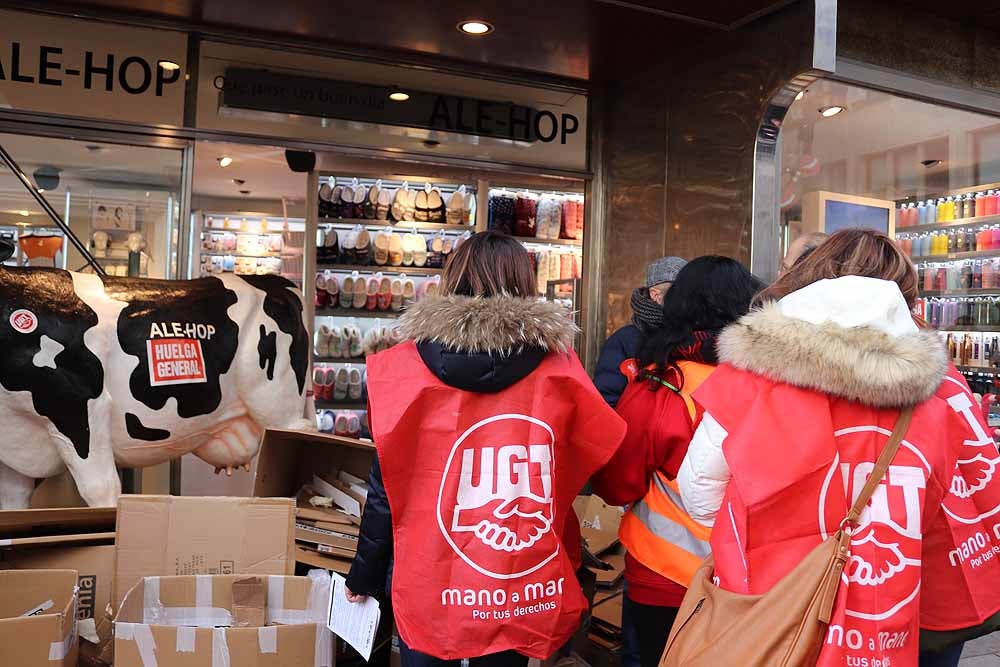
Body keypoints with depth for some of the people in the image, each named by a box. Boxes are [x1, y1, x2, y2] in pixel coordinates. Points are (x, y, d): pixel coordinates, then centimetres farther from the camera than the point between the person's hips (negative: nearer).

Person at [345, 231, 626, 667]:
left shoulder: (406, 366, -11)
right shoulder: (558, 367, -8)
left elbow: (387, 486, -6)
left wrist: (365, 576, 9)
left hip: (430, 590, -1)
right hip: (522, 591, 1)